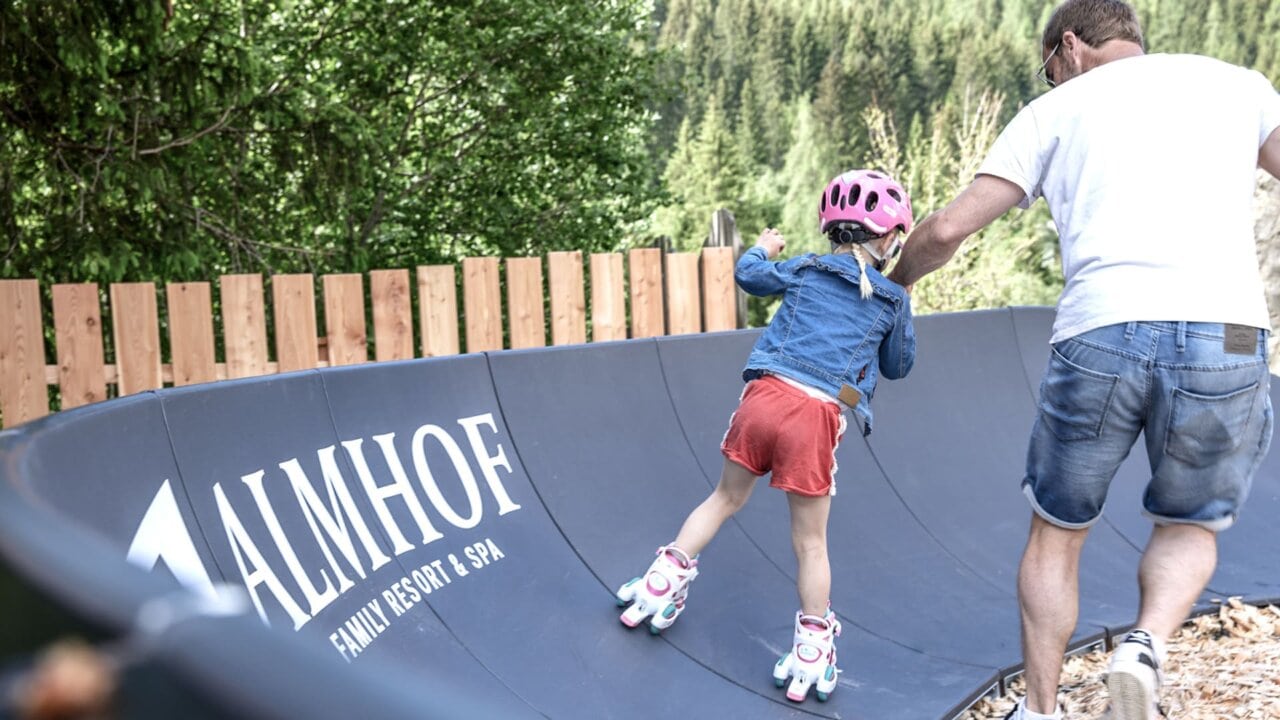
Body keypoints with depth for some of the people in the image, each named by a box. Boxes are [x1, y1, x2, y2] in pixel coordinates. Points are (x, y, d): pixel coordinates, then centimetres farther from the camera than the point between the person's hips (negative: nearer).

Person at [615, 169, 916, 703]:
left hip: (765, 394, 2)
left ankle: (666, 578, 22)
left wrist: (763, 248, 51)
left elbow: (748, 274, 30)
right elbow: (898, 367, 23)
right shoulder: (893, 301, 10)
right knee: (810, 540, 8)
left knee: (727, 497, 23)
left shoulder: (804, 268, 14)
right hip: (818, 416, -2)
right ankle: (812, 652, 16)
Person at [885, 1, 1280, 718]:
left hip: (1099, 336, 0)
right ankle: (1147, 647, -3)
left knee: (1057, 532, 21)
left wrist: (893, 281, 30)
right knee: (1190, 528, 23)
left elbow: (948, 230, 11)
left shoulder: (1055, 108, 17)